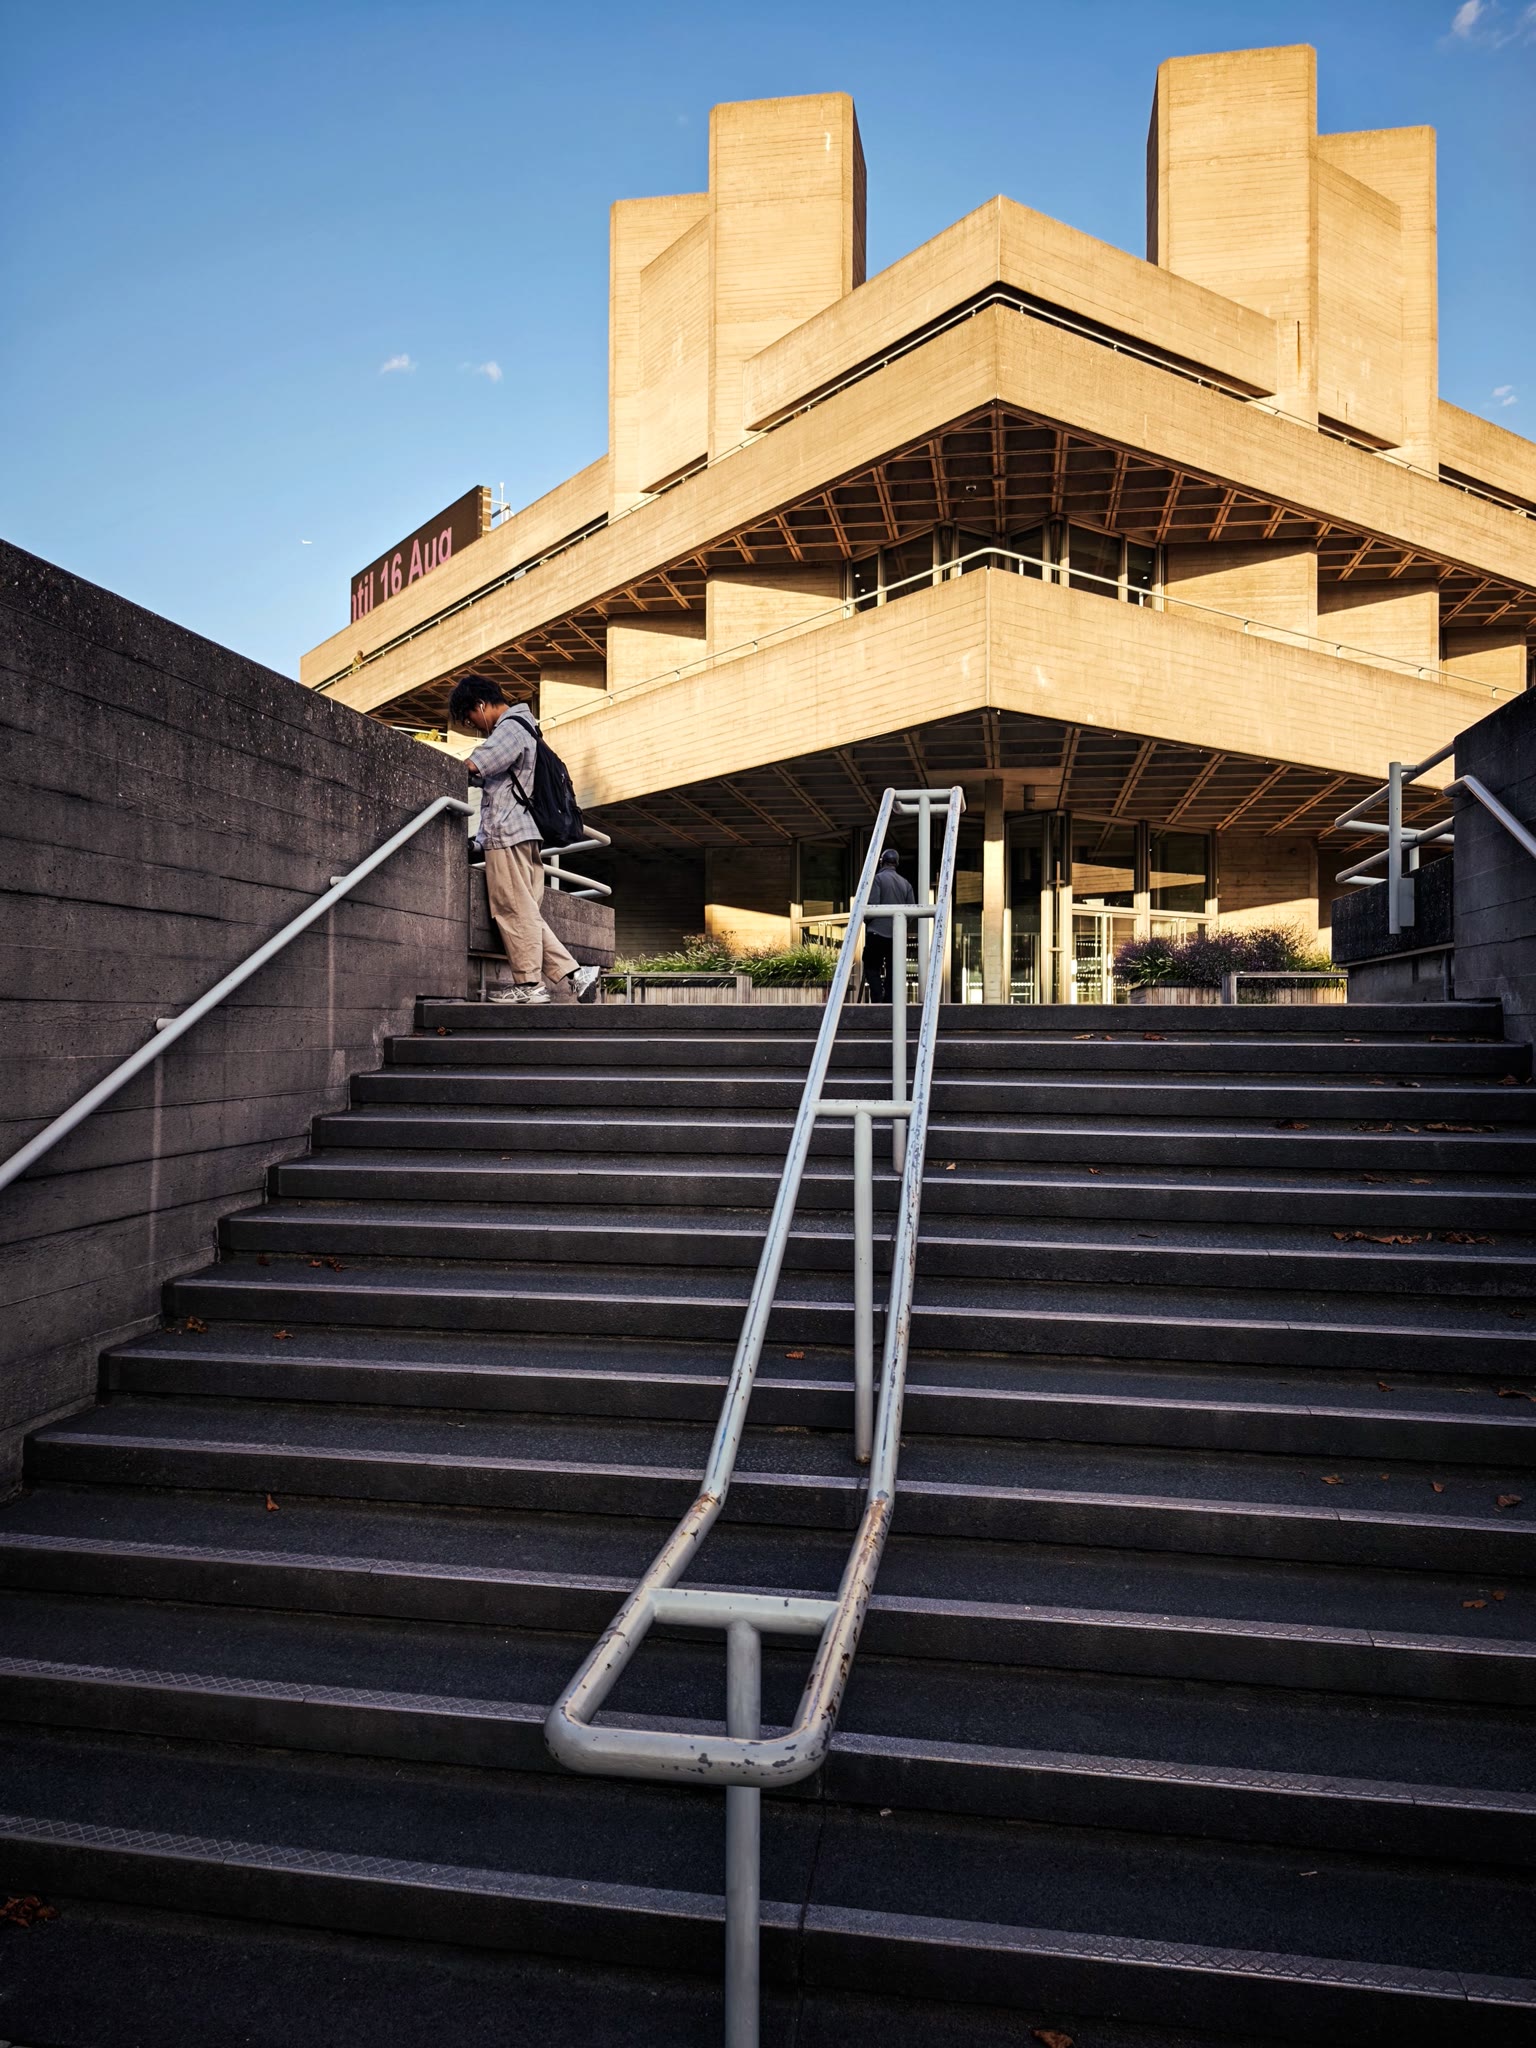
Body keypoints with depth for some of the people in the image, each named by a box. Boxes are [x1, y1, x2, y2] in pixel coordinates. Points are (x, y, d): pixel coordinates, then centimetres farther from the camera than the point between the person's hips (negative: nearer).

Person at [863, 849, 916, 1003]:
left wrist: (866, 919, 5)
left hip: (877, 932, -4)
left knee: (872, 968, 2)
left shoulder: (877, 878, -5)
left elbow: (872, 905, -14)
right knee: (893, 971, 8)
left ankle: (877, 999, -16)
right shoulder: (906, 883, 9)